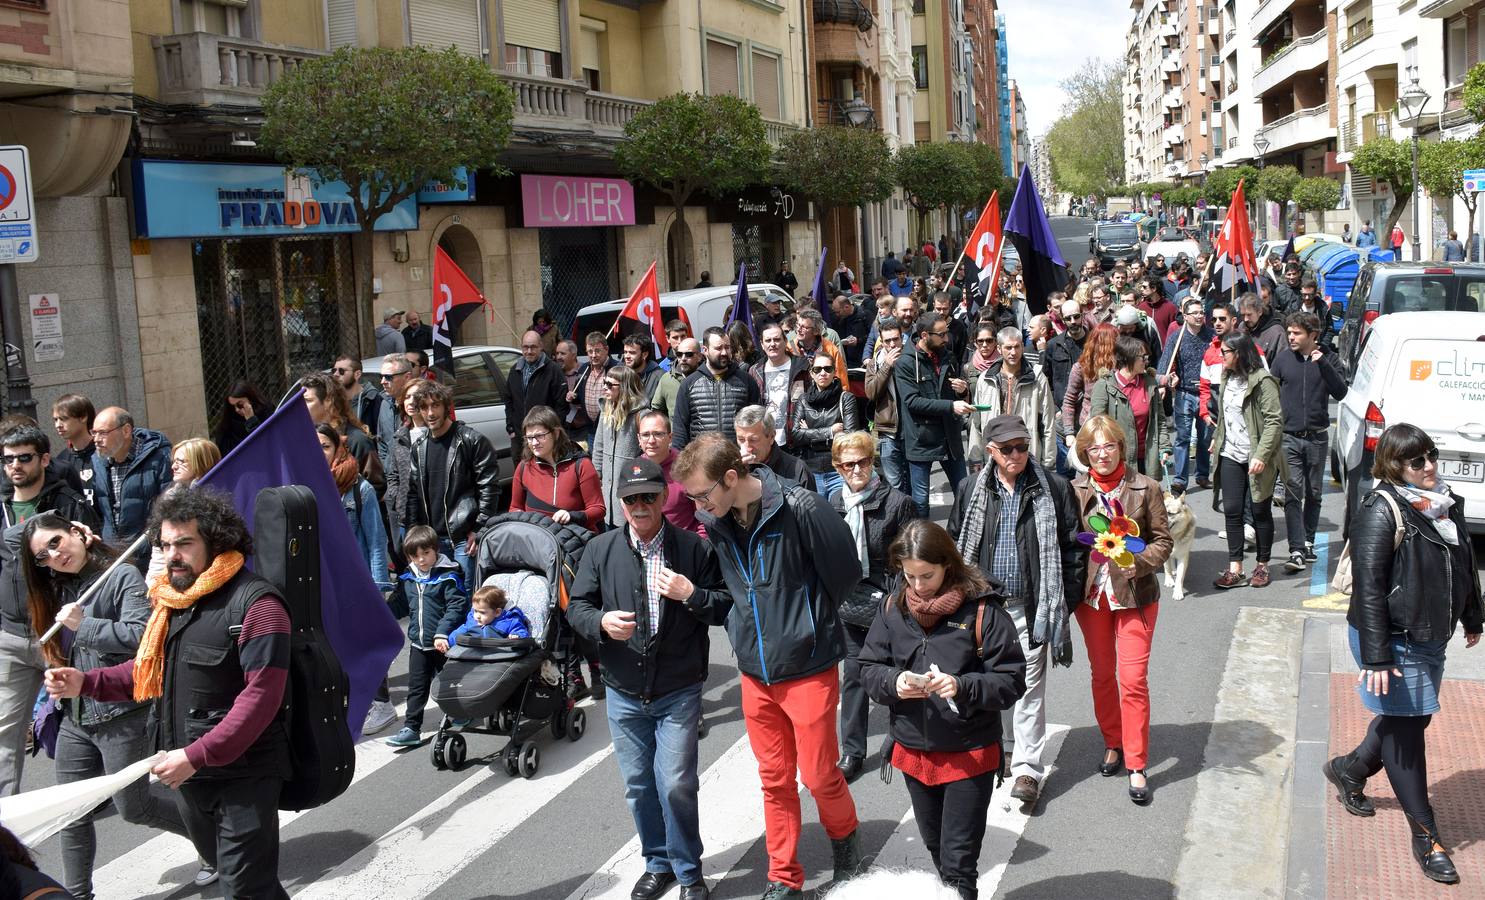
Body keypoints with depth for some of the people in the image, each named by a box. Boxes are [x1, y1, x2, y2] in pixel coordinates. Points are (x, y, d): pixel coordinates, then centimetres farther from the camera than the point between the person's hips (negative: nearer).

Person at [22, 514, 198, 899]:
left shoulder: (122, 577, -11)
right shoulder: (58, 589, 11)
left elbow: (141, 635, -22)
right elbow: (57, 656, 19)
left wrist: (83, 625, -19)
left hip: (121, 717, -7)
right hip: (74, 720, 7)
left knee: (133, 808, 4)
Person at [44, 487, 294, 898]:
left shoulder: (255, 603, -20)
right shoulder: (167, 599, 9)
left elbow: (261, 695, -25)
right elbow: (147, 670, 20)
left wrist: (197, 756, -27)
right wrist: (86, 683, 4)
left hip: (244, 774, -8)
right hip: (187, 770, 9)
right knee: (222, 865, 25)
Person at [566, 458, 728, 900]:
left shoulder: (694, 548, -5)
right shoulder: (600, 550, 1)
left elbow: (726, 607, -1)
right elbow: (576, 607, 3)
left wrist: (690, 594, -18)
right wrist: (601, 622, -18)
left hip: (679, 693, -3)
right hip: (623, 693, 3)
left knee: (676, 784, -6)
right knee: (638, 785, 13)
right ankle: (658, 863, 33)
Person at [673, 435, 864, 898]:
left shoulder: (801, 509, -21)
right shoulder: (713, 522, -4)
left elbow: (843, 576, -10)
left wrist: (809, 625, 2)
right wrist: (741, 630, 7)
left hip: (808, 668, -5)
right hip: (755, 671, 5)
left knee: (818, 774, 6)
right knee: (774, 779, 14)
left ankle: (844, 834, 37)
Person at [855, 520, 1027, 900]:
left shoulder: (981, 608, -16)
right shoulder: (895, 606, -2)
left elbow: (1012, 680, -14)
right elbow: (869, 668, 3)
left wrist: (963, 686, -29)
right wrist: (893, 682, -18)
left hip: (969, 754, -5)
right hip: (914, 751, 5)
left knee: (958, 862, 1)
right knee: (935, 848, 24)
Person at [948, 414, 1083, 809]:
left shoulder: (1053, 488, -6)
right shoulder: (972, 490, 2)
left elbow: (1071, 546, -2)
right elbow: (956, 543, 11)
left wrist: (1065, 601, -6)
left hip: (1029, 606, -3)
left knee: (1029, 687, 3)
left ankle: (1028, 768, 12)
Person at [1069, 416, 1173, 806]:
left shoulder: (1146, 488, -6)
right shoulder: (1076, 490, -1)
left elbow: (1163, 540, -2)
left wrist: (1138, 564, -20)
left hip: (1134, 595, -3)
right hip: (1090, 594, 3)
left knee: (1133, 679, -5)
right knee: (1102, 675, 15)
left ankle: (1136, 766, 4)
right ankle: (1113, 744, 34)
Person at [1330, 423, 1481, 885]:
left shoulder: (1447, 504, 4)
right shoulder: (1382, 511, -19)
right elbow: (1369, 588, -22)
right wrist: (1376, 659, -24)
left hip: (1430, 639, 8)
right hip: (1394, 642, -8)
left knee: (1413, 719, 18)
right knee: (1405, 730, 2)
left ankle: (1349, 769, 43)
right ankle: (1425, 835, 12)